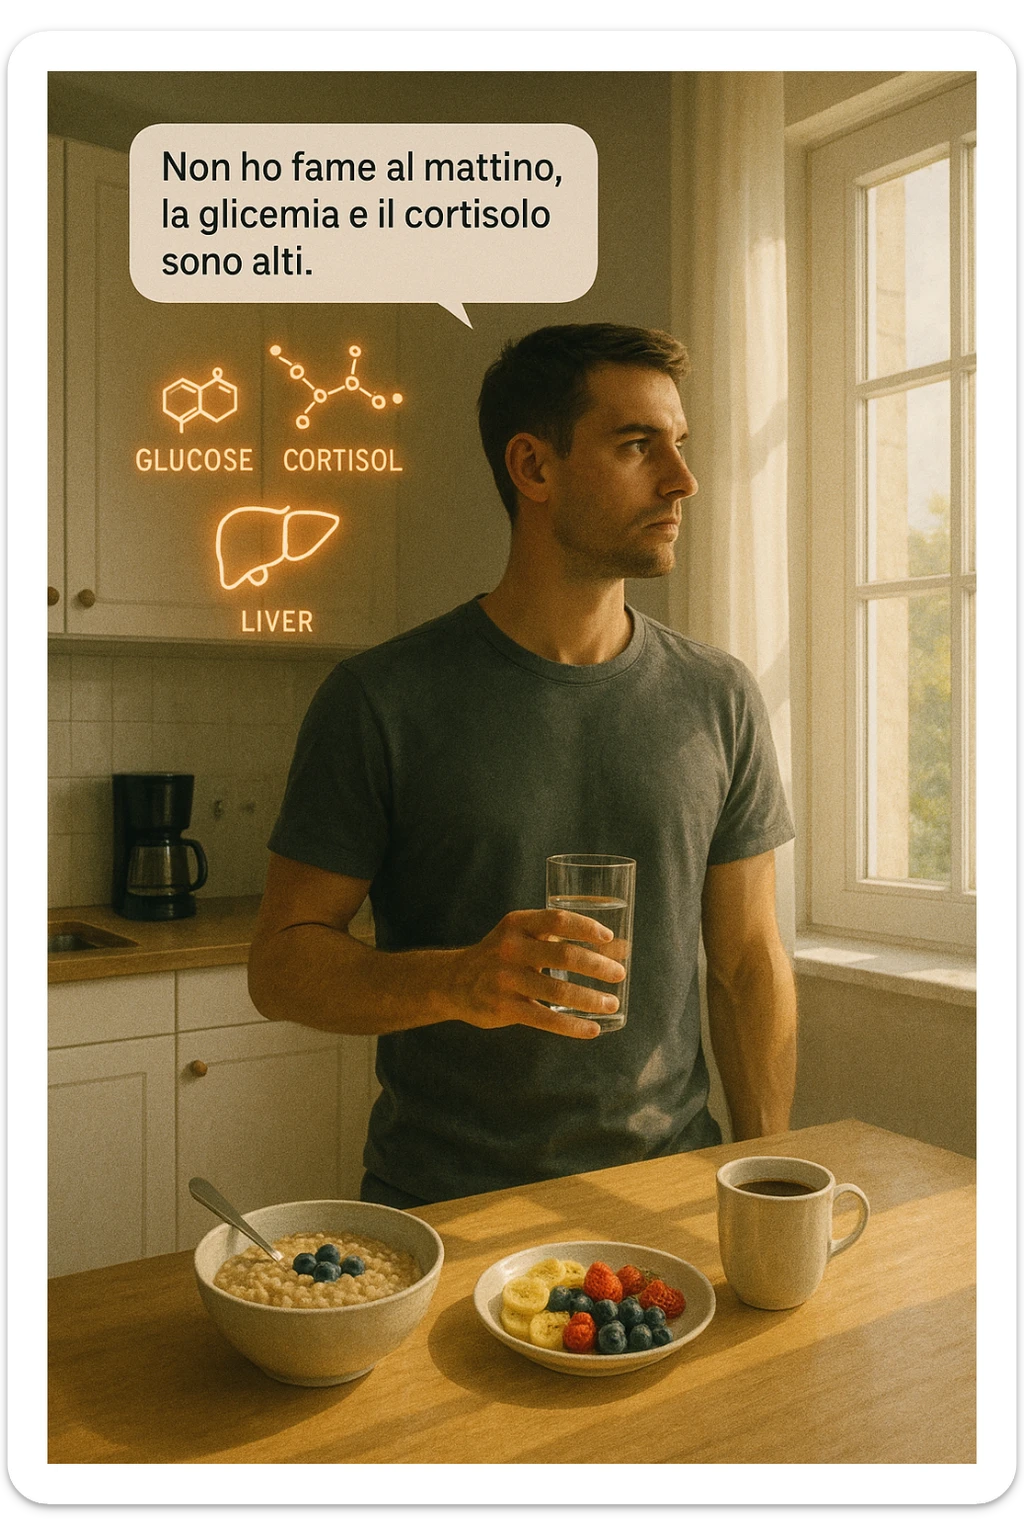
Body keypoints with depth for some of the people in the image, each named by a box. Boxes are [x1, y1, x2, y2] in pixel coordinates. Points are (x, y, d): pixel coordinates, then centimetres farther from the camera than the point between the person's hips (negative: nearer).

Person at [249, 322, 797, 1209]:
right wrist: (455, 981, -27)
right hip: (442, 1199, -2)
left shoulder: (719, 699, -1)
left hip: (665, 1191, 3)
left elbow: (750, 961, 3)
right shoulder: (382, 701, -10)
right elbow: (281, 965, -8)